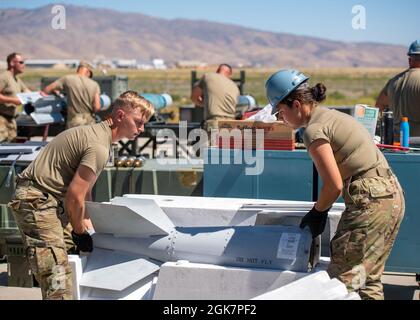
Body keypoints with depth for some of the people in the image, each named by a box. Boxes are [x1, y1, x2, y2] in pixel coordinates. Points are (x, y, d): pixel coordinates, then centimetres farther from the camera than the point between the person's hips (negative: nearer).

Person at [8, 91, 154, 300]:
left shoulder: (96, 132, 15)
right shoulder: (99, 147, -19)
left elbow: (83, 188, 20)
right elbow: (75, 196, -20)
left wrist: (86, 223, 15)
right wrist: (80, 231, -7)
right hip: (37, 201, -11)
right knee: (57, 283, -16)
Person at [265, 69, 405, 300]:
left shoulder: (314, 130, -12)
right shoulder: (333, 116, 16)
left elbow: (335, 185, -16)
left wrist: (317, 212, 2)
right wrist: (321, 209, 18)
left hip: (370, 201, -10)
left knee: (343, 278, -5)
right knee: (369, 278, 17)